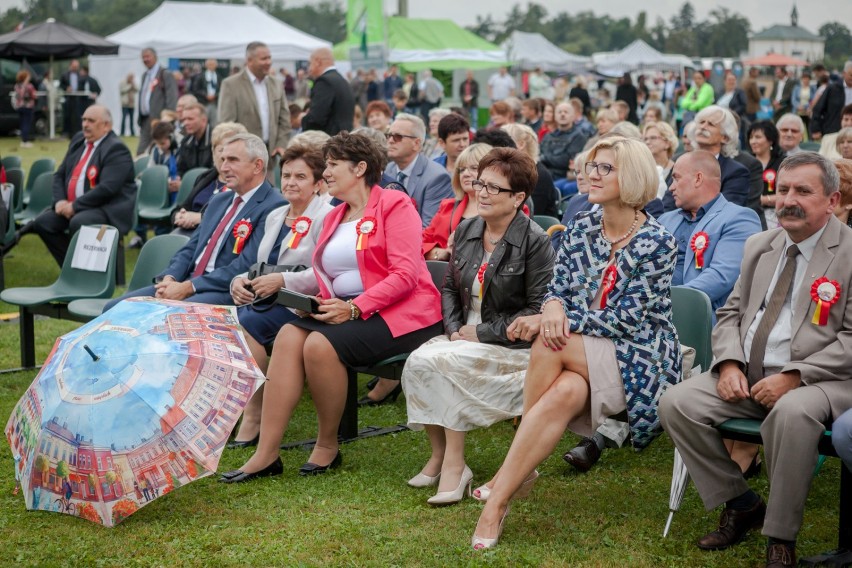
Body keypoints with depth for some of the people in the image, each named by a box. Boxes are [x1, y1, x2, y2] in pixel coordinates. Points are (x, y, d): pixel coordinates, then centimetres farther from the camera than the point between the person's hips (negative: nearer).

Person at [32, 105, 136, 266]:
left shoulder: (116, 149, -14)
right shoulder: (78, 139, 12)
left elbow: (107, 188, -24)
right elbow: (59, 174, 14)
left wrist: (75, 206, -21)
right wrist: (60, 201, -5)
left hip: (108, 209, -9)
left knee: (78, 223, -34)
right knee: (42, 222, -6)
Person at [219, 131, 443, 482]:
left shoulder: (394, 205, -5)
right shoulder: (334, 217, 20)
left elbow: (405, 274, -15)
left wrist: (354, 308, -21)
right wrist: (320, 303, -2)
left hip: (399, 312, -7)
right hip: (345, 311, 7)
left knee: (321, 344, -30)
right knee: (289, 335, -19)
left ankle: (328, 446, -10)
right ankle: (266, 455, -23)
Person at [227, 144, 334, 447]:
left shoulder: (326, 216, -4)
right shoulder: (274, 217, 23)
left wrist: (282, 281, -23)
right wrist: (240, 280, 2)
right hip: (266, 300, 7)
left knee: (248, 323, -31)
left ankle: (253, 419, -26)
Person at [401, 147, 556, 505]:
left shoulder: (535, 242, -10)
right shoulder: (466, 231, 9)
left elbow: (537, 310, -13)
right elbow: (450, 288, 16)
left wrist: (484, 332, -15)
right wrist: (454, 328, -3)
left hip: (513, 345, -6)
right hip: (465, 337, 6)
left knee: (441, 362, -28)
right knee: (417, 361, -21)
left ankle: (454, 464, -19)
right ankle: (438, 454, -10)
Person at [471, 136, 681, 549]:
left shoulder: (657, 244, -10)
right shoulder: (581, 228, 6)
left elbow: (627, 320, -16)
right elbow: (557, 289, 6)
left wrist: (553, 325, -23)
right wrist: (554, 308, -20)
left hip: (637, 360, -4)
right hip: (581, 356, 4)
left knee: (549, 345, -30)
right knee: (563, 392, -33)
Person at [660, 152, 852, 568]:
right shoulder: (759, 246, 14)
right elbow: (731, 312, 17)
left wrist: (795, 376, -21)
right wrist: (728, 363, -4)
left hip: (819, 380, -6)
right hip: (746, 376, 6)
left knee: (792, 413, -39)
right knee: (676, 404, -15)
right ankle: (740, 504, 3)